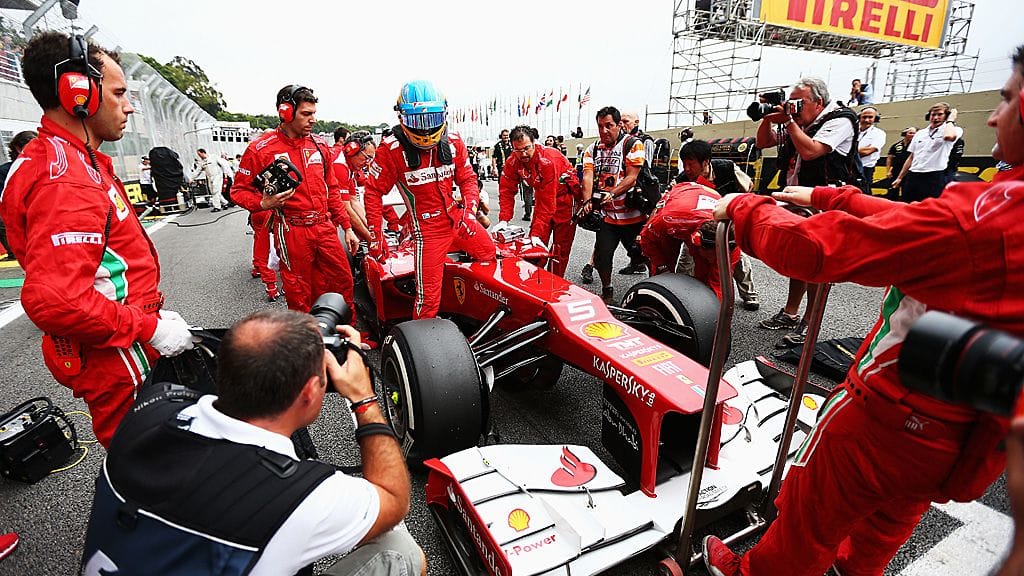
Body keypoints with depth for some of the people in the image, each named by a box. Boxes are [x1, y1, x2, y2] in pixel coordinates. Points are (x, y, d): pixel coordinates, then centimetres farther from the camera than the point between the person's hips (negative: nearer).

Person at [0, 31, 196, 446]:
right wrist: (149, 328, -22)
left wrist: (151, 311, 14)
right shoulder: (65, 180, -23)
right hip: (116, 364, -10)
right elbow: (54, 299, -32)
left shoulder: (76, 161, 11)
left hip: (127, 348, 10)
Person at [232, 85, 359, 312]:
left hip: (325, 228, 5)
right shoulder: (261, 148, -4)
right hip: (292, 232, -4)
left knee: (343, 283, 7)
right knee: (299, 296, 4)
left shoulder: (319, 144, 12)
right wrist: (263, 204, -22)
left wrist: (347, 227, 13)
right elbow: (239, 190, 0)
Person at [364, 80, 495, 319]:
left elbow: (467, 179, 9)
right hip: (428, 230, -5)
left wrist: (470, 210, -9)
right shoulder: (391, 149, -11)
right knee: (428, 298, -5)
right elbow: (374, 192, -6)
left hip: (458, 218, 5)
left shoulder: (453, 142, 0)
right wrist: (375, 236, -8)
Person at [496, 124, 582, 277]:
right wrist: (503, 220, -21)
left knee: (560, 249, -6)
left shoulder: (548, 159, -31)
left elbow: (548, 202, -33)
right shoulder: (513, 162, -13)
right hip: (542, 196, 6)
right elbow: (507, 191, -9)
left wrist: (537, 233, -36)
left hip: (565, 197, -6)